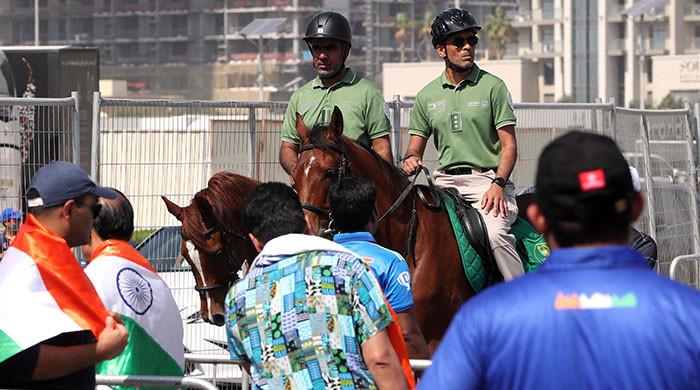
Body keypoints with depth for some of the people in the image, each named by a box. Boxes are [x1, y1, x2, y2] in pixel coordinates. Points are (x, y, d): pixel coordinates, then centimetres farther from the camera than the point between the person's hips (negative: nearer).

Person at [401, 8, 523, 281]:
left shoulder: (493, 87, 4)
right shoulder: (427, 95, 14)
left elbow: (509, 145, 0)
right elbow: (416, 147, 18)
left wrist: (498, 184, -16)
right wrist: (410, 160, -7)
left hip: (486, 179, -4)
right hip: (444, 181, 4)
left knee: (495, 232, -30)